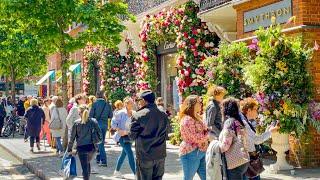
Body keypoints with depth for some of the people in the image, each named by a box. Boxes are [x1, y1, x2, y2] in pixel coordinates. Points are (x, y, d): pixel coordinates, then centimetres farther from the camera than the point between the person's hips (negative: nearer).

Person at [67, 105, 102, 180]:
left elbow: (72, 137, -1)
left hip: (81, 147, -3)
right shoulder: (93, 121, 0)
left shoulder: (76, 123, -4)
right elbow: (100, 134, 0)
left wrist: (69, 149, 5)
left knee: (84, 167, 1)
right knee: (87, 163, 26)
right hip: (92, 147, 3)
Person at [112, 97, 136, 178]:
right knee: (130, 153, -15)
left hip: (130, 136, 6)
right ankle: (135, 174, -15)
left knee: (124, 153, 16)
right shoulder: (121, 113, -12)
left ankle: (117, 171, 33)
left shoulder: (134, 113, 1)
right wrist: (121, 131, -18)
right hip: (122, 136, -6)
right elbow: (113, 123, -9)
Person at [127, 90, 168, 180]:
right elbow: (165, 134, 10)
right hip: (160, 155, 4)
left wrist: (125, 133, 13)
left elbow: (133, 136, -6)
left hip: (144, 156, -4)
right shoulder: (163, 115, 2)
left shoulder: (138, 115, -12)